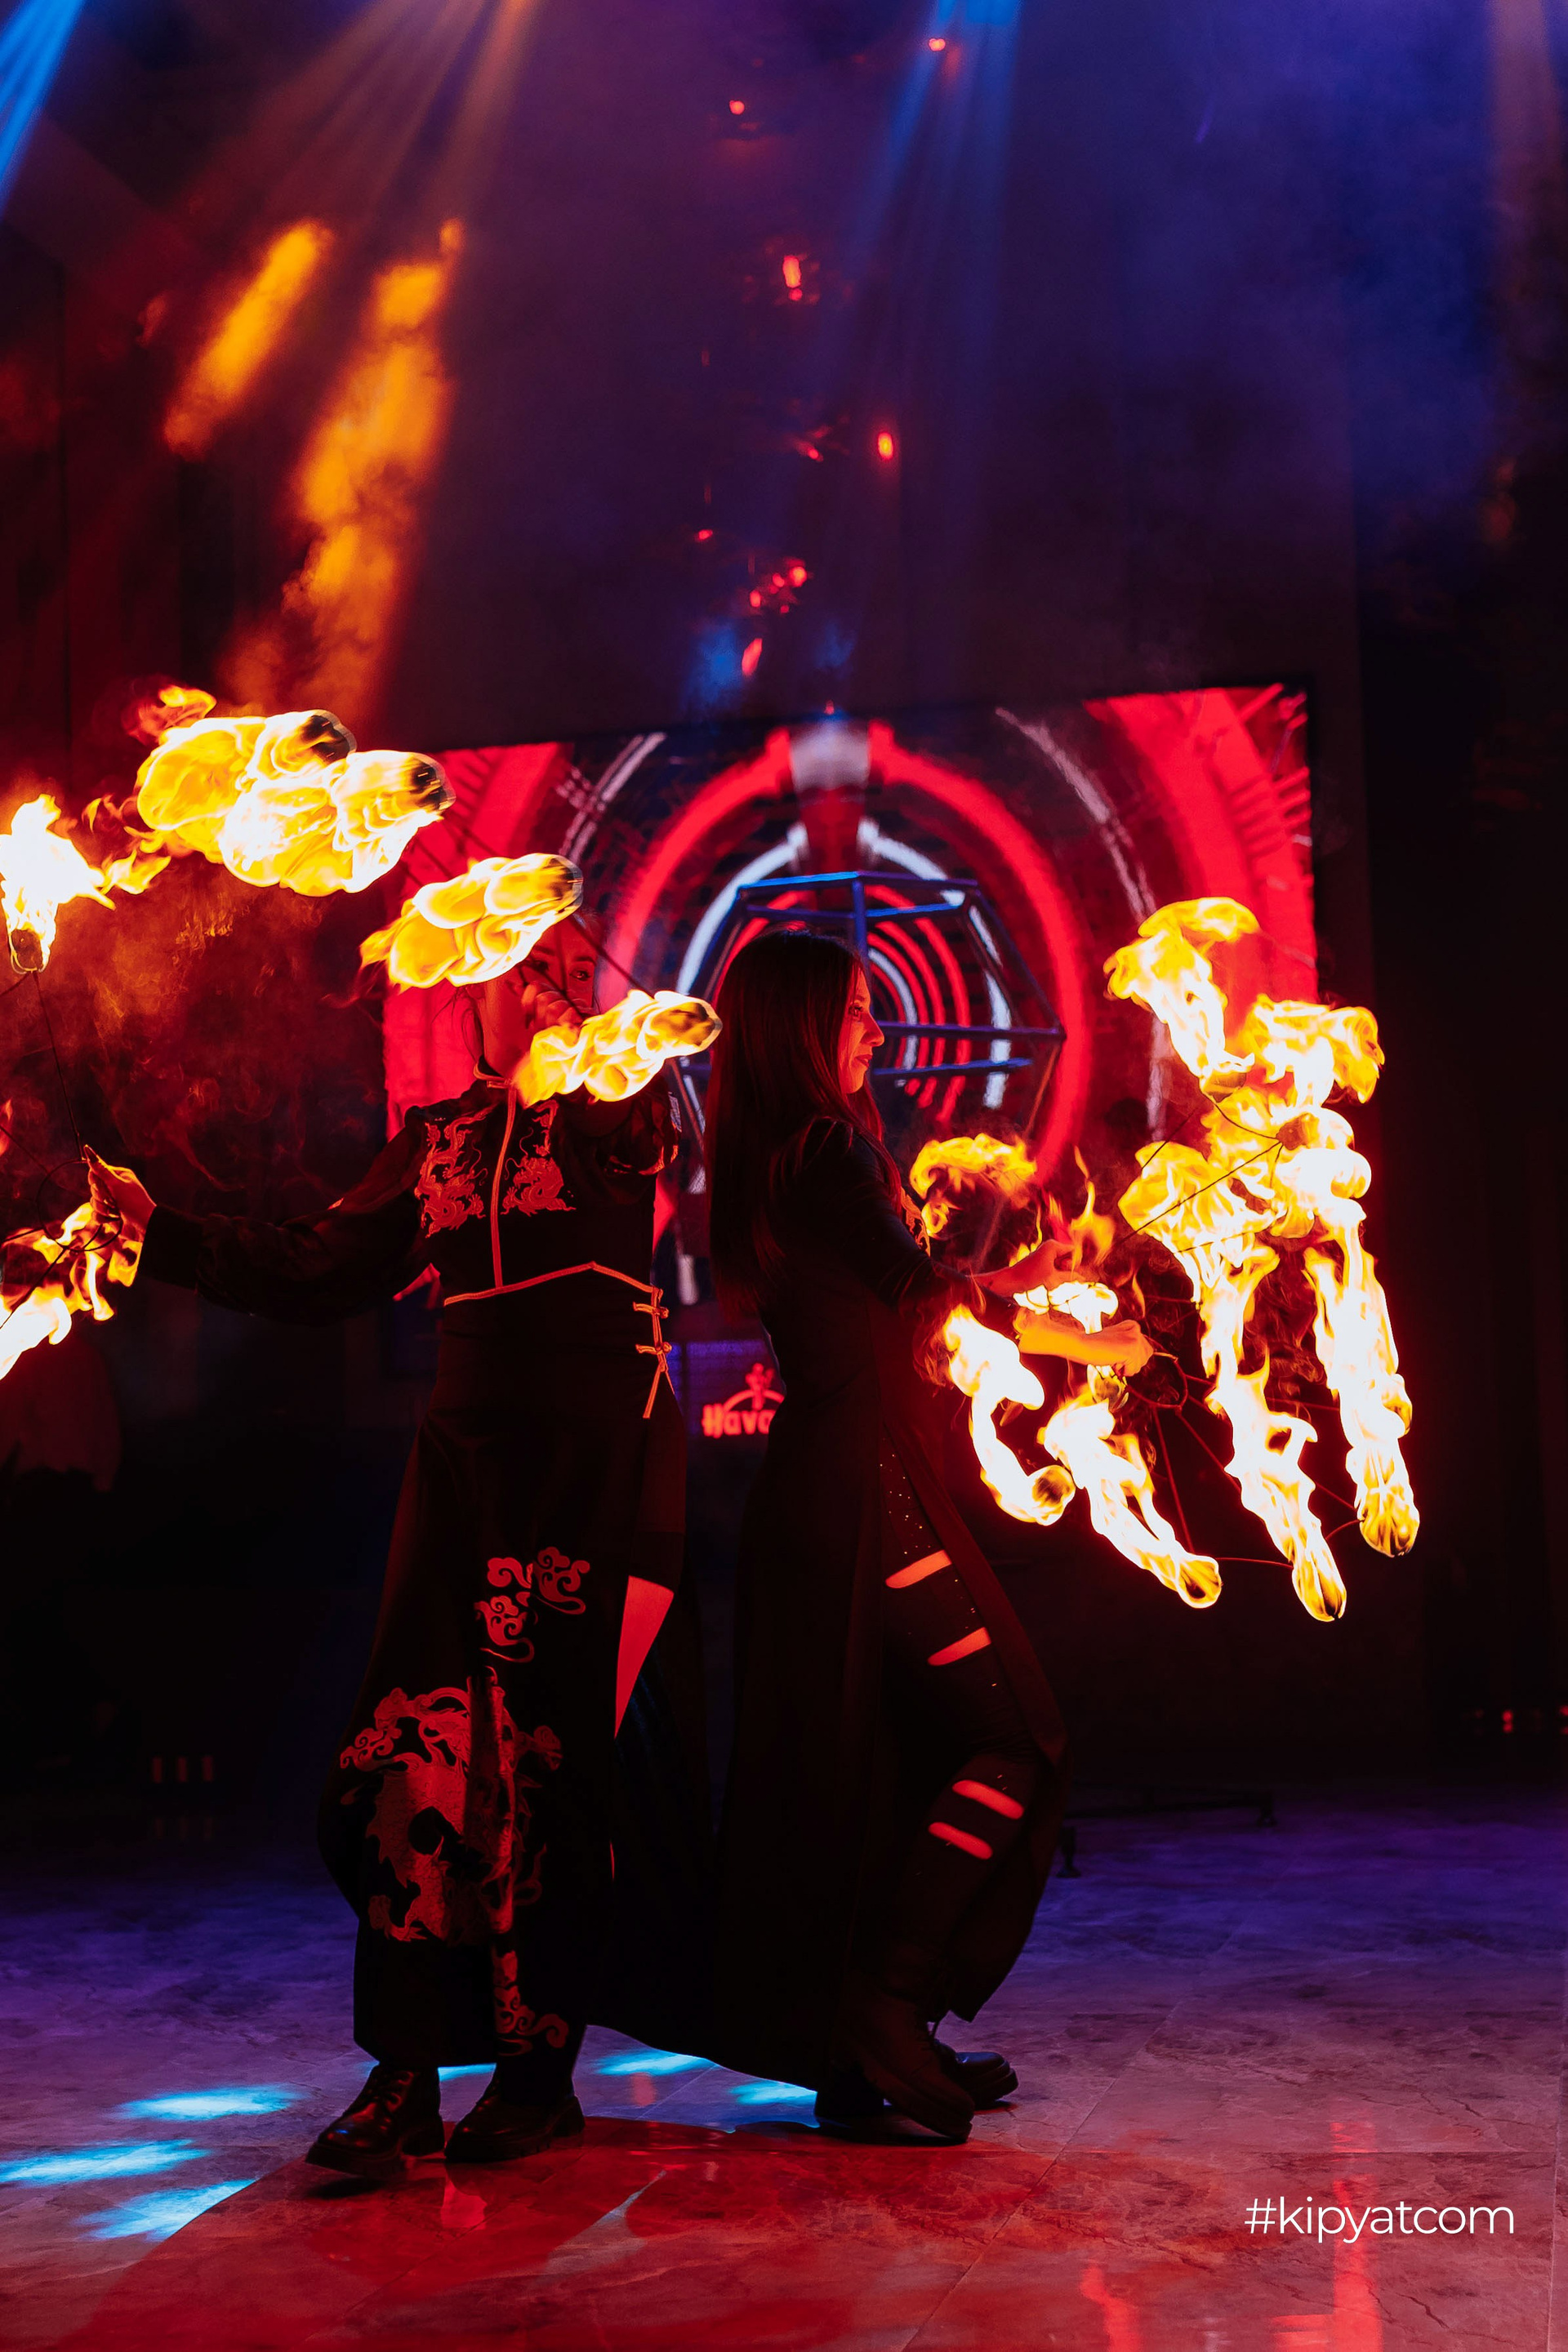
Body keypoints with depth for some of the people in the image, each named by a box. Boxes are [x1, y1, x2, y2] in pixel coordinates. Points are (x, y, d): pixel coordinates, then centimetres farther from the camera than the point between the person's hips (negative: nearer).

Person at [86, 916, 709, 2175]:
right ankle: (405, 2074, 2)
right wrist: (162, 1231, 8)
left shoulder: (627, 1106, 6)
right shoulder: (437, 1136, 17)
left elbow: (626, 1121, -19)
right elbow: (316, 1272, 14)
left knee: (553, 1753, -1)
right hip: (470, 1452, 4)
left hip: (602, 1457, -4)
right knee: (417, 1751, -5)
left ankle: (539, 2070, 12)